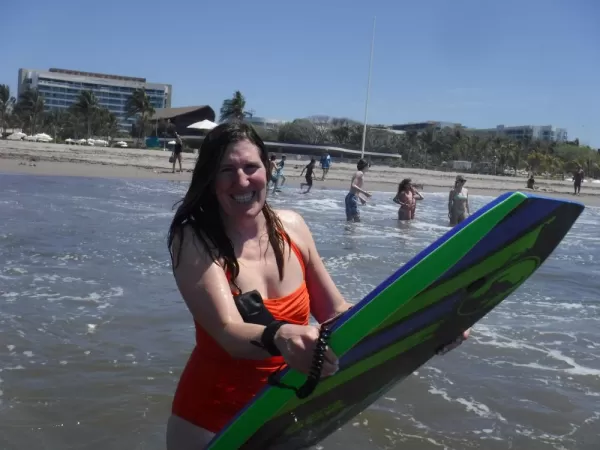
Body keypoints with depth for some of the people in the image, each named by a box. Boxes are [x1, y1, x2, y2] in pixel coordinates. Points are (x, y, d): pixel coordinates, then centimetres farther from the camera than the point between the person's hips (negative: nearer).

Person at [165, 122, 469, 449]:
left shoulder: (292, 227, -5)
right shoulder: (195, 240, -18)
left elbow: (335, 312, 1)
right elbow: (230, 333, -31)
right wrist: (280, 338, -51)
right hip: (211, 421, -4)